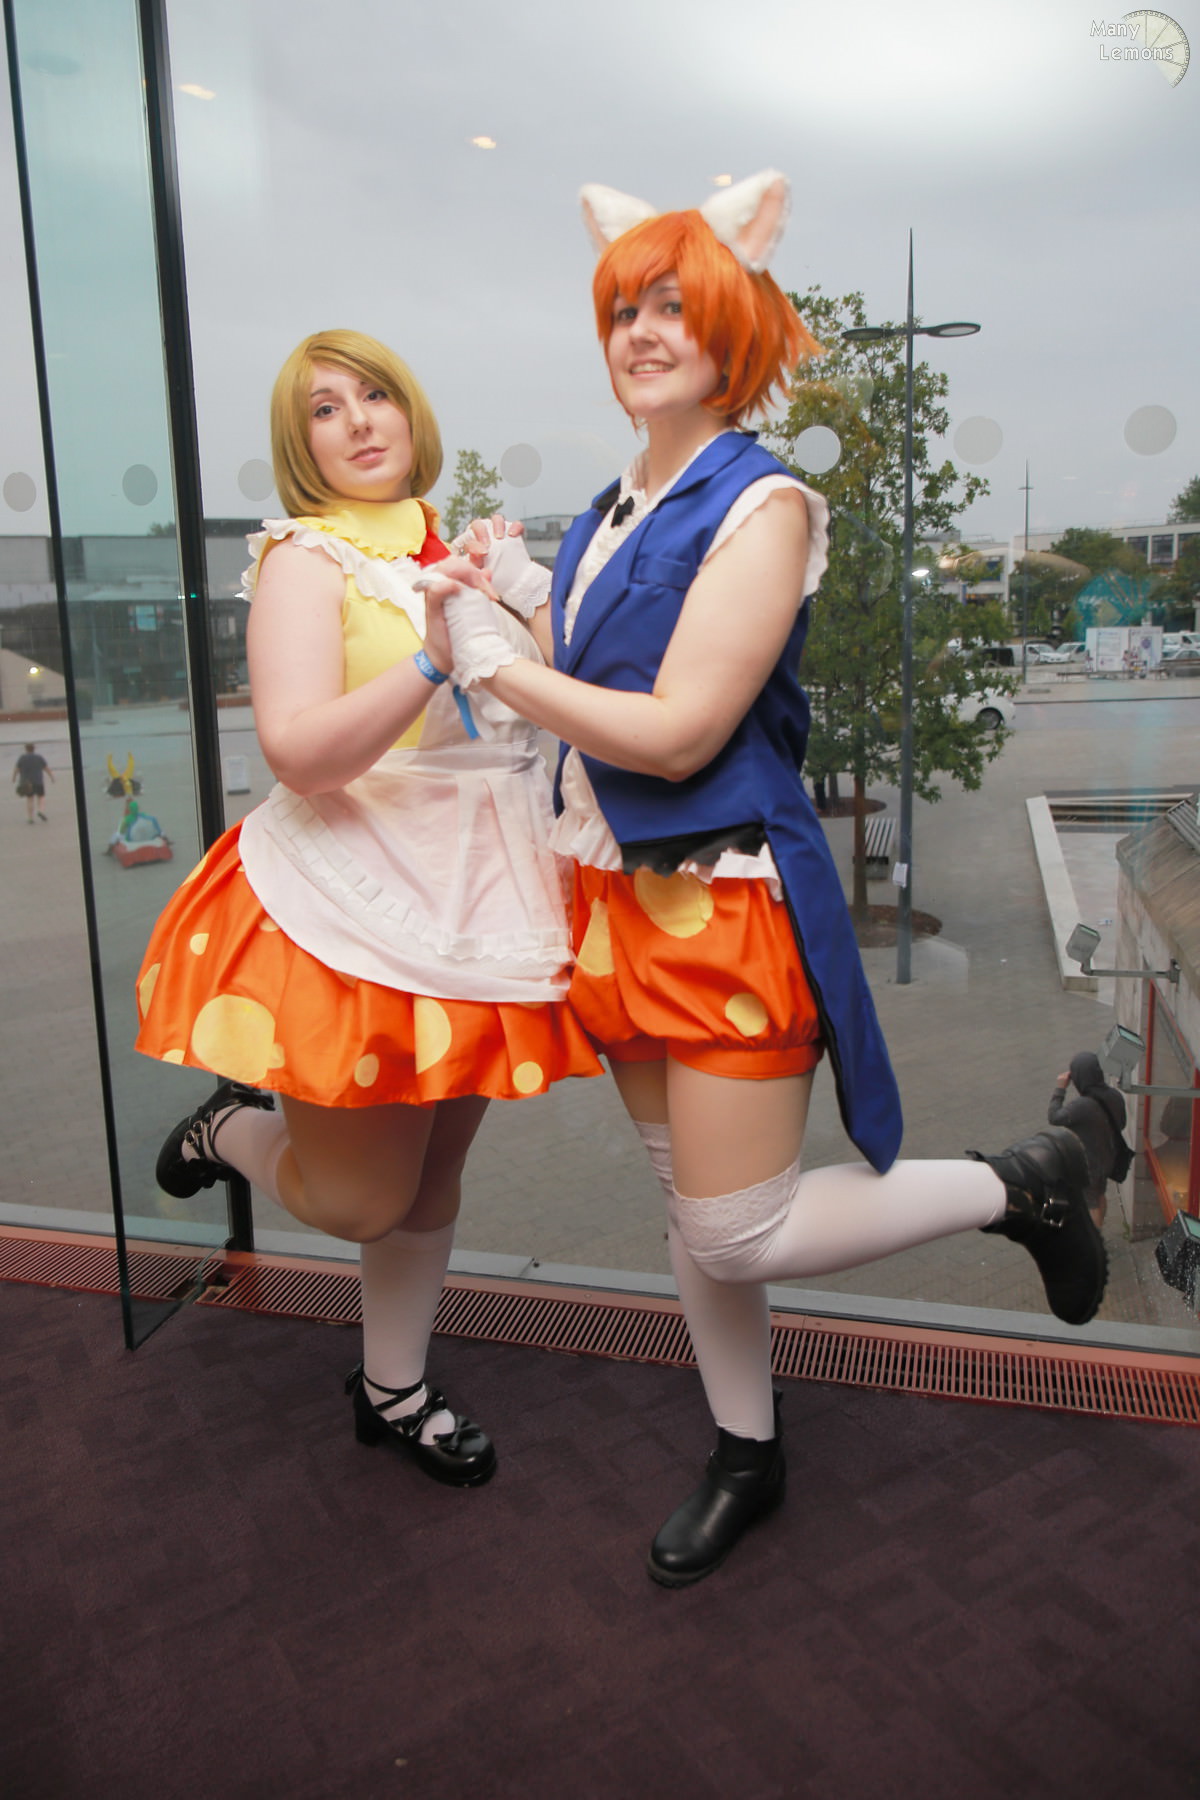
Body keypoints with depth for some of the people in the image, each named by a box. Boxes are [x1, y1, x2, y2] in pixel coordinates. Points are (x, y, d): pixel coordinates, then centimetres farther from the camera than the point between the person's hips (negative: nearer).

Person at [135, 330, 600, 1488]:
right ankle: (235, 1129, 35)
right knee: (363, 1197, 2)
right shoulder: (308, 560, -8)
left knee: (435, 1172, 15)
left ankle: (393, 1390, 36)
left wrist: (513, 606, 5)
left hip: (476, 902, 7)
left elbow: (526, 698, 23)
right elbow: (299, 751, -22)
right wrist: (438, 657, -30)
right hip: (357, 910, -6)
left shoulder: (459, 551, 12)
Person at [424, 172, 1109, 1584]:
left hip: (727, 899, -7)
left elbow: (679, 733, -20)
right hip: (619, 896, 8)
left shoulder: (762, 503, -12)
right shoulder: (613, 510, 12)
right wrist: (529, 599, 7)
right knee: (687, 1206, 17)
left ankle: (1018, 1185, 17)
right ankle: (746, 1456, 37)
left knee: (737, 1234, -4)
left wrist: (495, 664, -12)